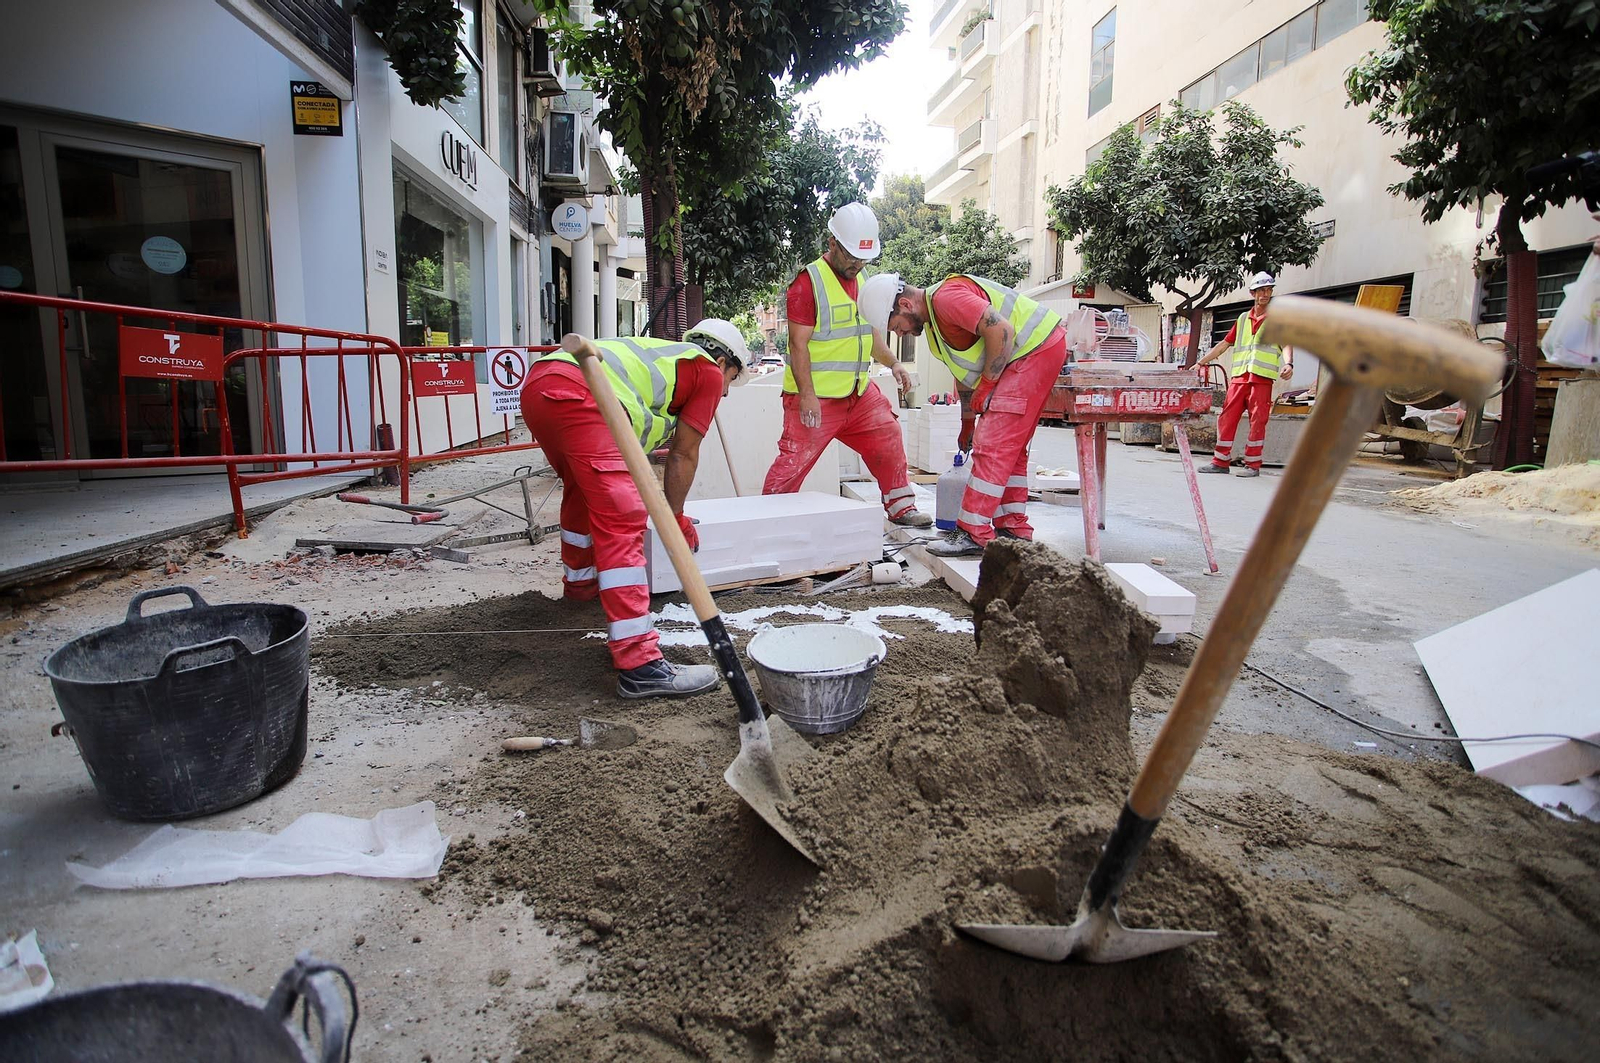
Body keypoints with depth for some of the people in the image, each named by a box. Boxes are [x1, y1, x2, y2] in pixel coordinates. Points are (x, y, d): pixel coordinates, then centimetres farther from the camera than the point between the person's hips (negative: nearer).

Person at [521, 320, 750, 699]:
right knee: (623, 520, -14)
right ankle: (639, 663, -19)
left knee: (583, 491, 32)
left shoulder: (665, 353, 37)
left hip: (537, 385, 10)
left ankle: (579, 582, 56)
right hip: (577, 394, -10)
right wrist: (676, 518, 29)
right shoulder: (709, 371, 16)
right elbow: (683, 456, 15)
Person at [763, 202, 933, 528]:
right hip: (816, 397, -8)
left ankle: (900, 506, 30)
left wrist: (892, 363, 11)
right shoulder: (809, 281, -13)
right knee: (795, 460, -8)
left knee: (888, 442, 15)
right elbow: (798, 343, -17)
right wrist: (807, 395, -23)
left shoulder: (861, 280, 14)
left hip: (859, 393, 8)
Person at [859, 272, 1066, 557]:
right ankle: (1014, 528, 20)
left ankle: (974, 534, -9)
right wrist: (968, 423, 28)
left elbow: (1002, 330, -26)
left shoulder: (946, 297, -18)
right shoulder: (933, 318, 15)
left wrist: (986, 385, -18)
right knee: (1009, 447, 14)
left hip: (1038, 349, -11)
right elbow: (964, 371, 23)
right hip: (1024, 360, 11)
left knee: (993, 445, -12)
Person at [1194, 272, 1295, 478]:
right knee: (1227, 417, 0)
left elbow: (1286, 344, -5)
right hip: (1238, 376, 4)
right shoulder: (1243, 318, 18)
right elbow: (1224, 344, 21)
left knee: (1257, 421, -3)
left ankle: (1253, 465, 3)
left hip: (1262, 378, -4)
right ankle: (1220, 462, 5)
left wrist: (1288, 363, -24)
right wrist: (1201, 362, 16)